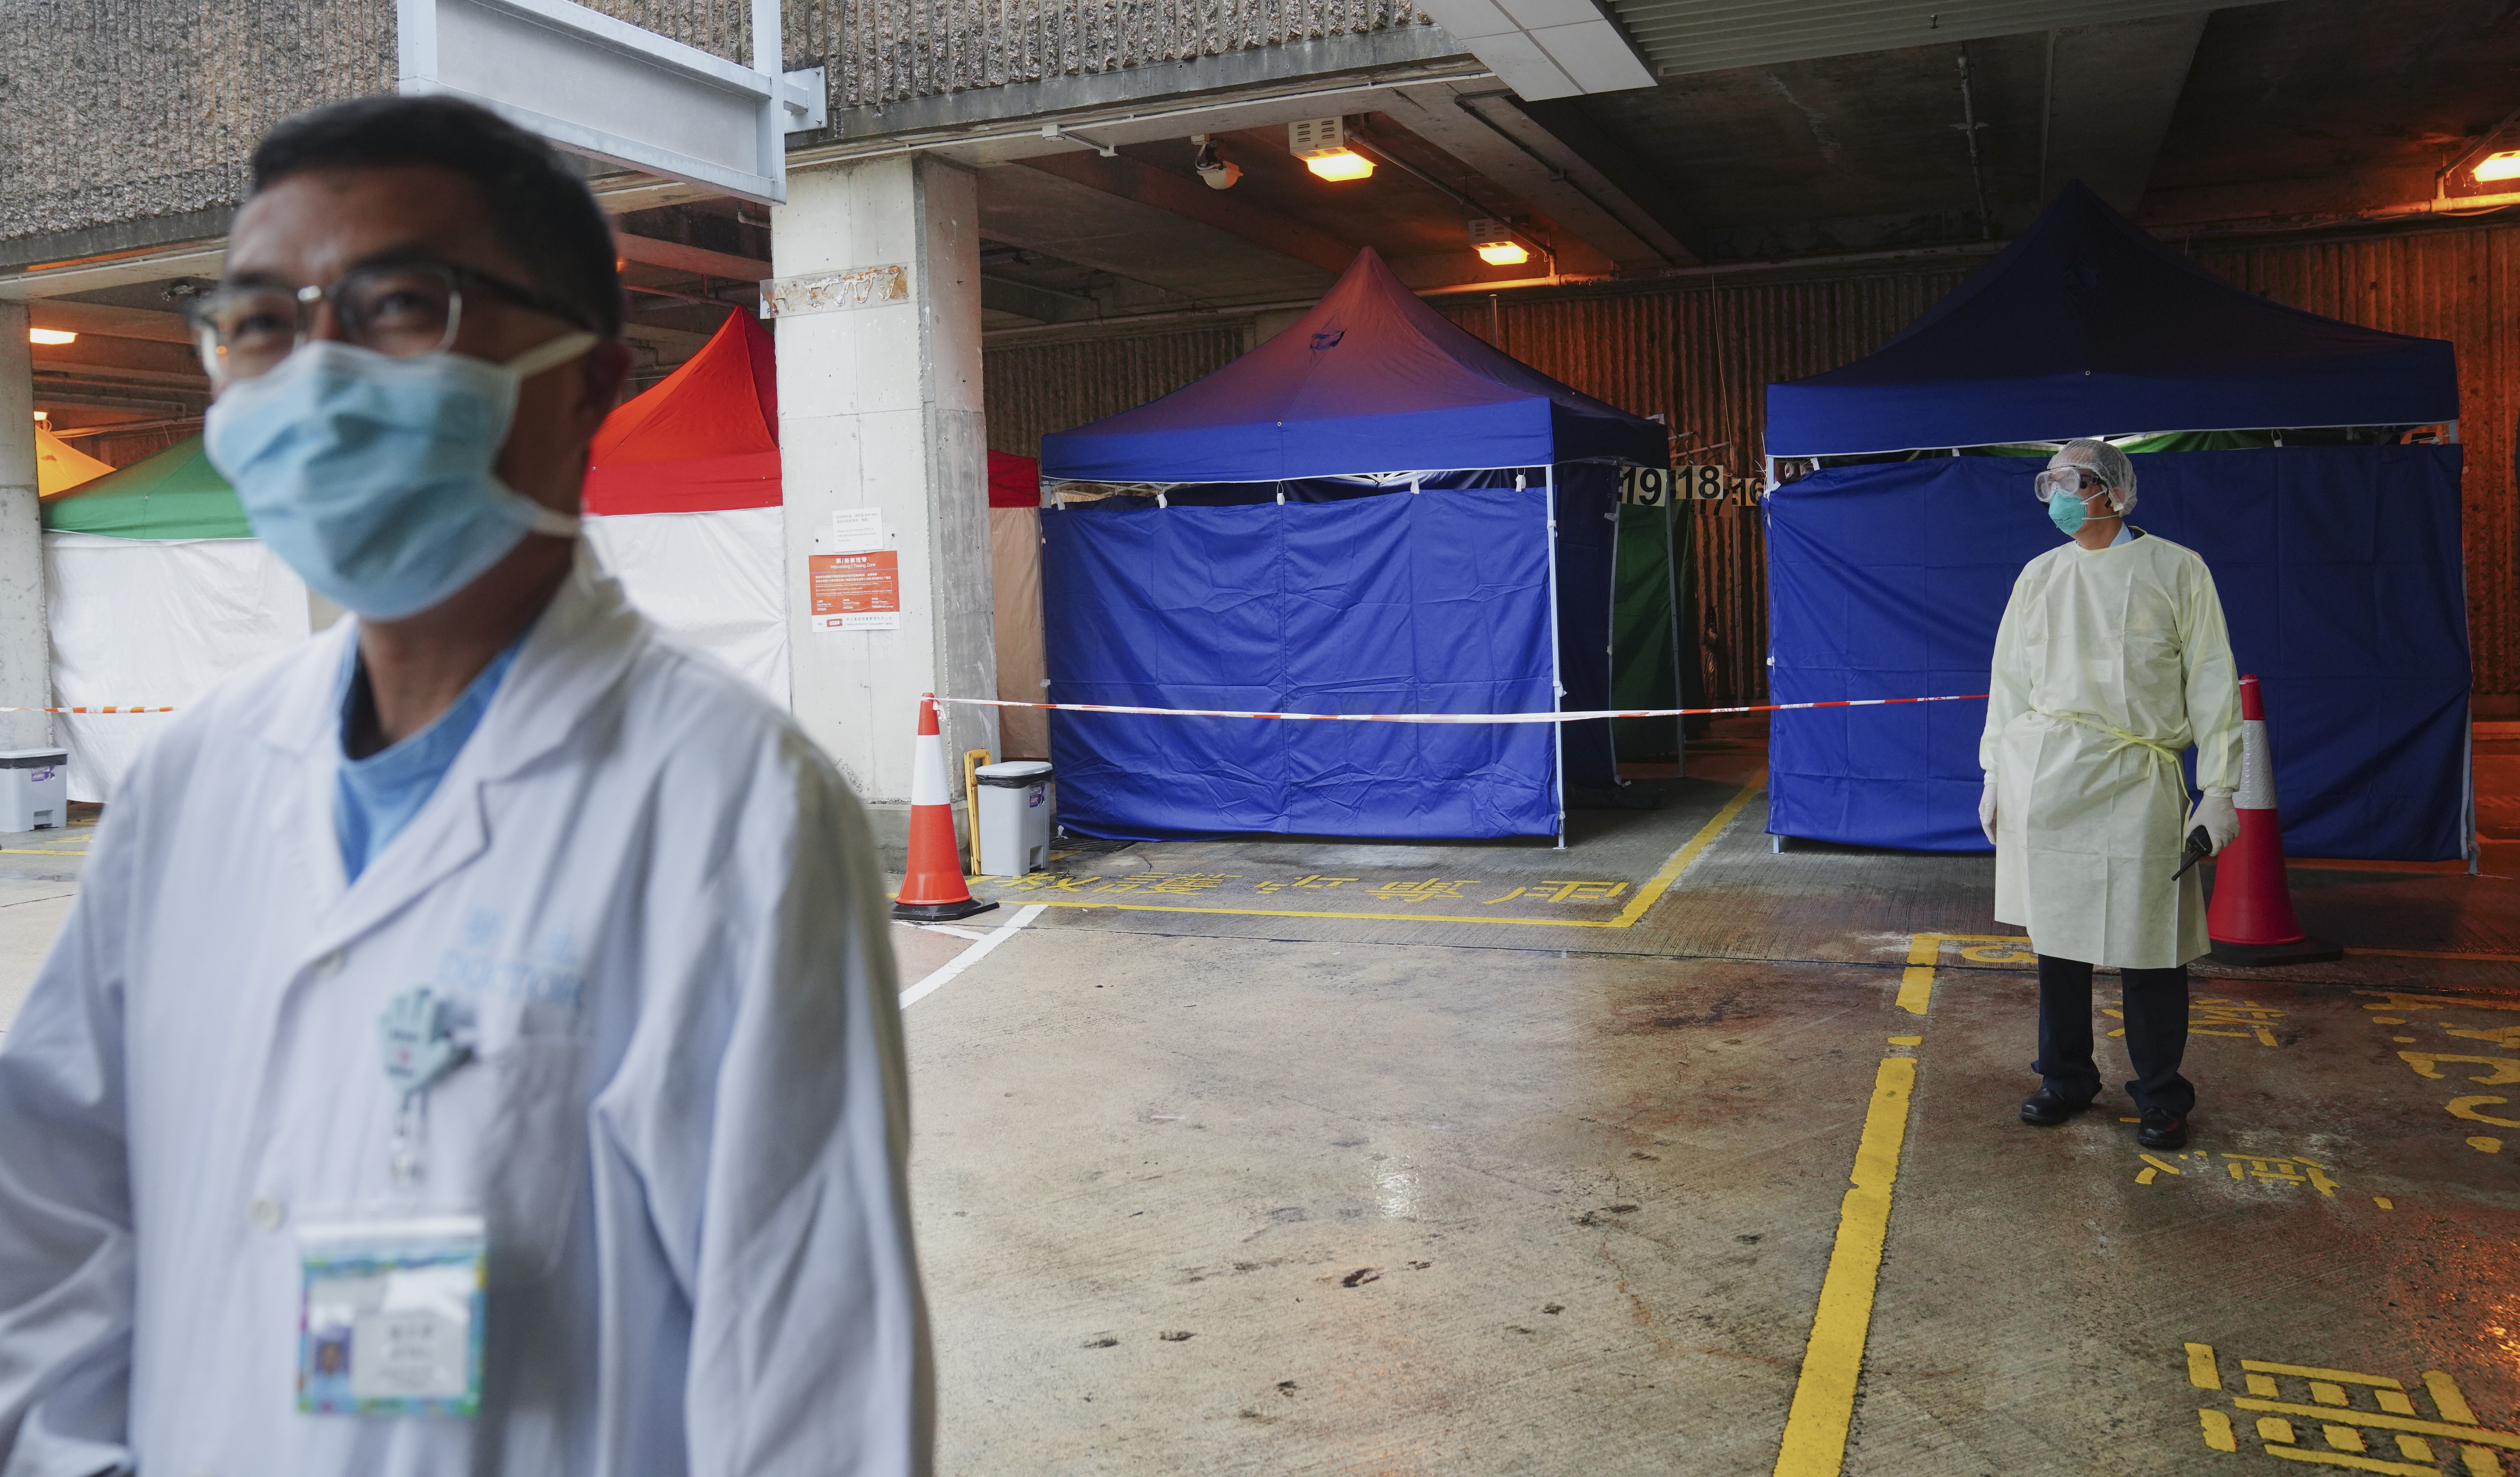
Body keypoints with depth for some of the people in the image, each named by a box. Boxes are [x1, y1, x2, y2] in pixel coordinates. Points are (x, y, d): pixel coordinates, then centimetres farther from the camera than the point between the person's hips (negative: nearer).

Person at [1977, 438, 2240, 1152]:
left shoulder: (2176, 570, 3)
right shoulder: (2040, 576, 12)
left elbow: (2212, 683, 1)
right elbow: (2010, 678, 15)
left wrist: (2220, 790, -5)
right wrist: (1994, 775, 10)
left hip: (2132, 779, -3)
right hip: (2042, 778, 3)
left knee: (2146, 943, -1)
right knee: (2055, 933, 9)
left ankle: (2161, 1097, 16)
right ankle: (2066, 1079, 24)